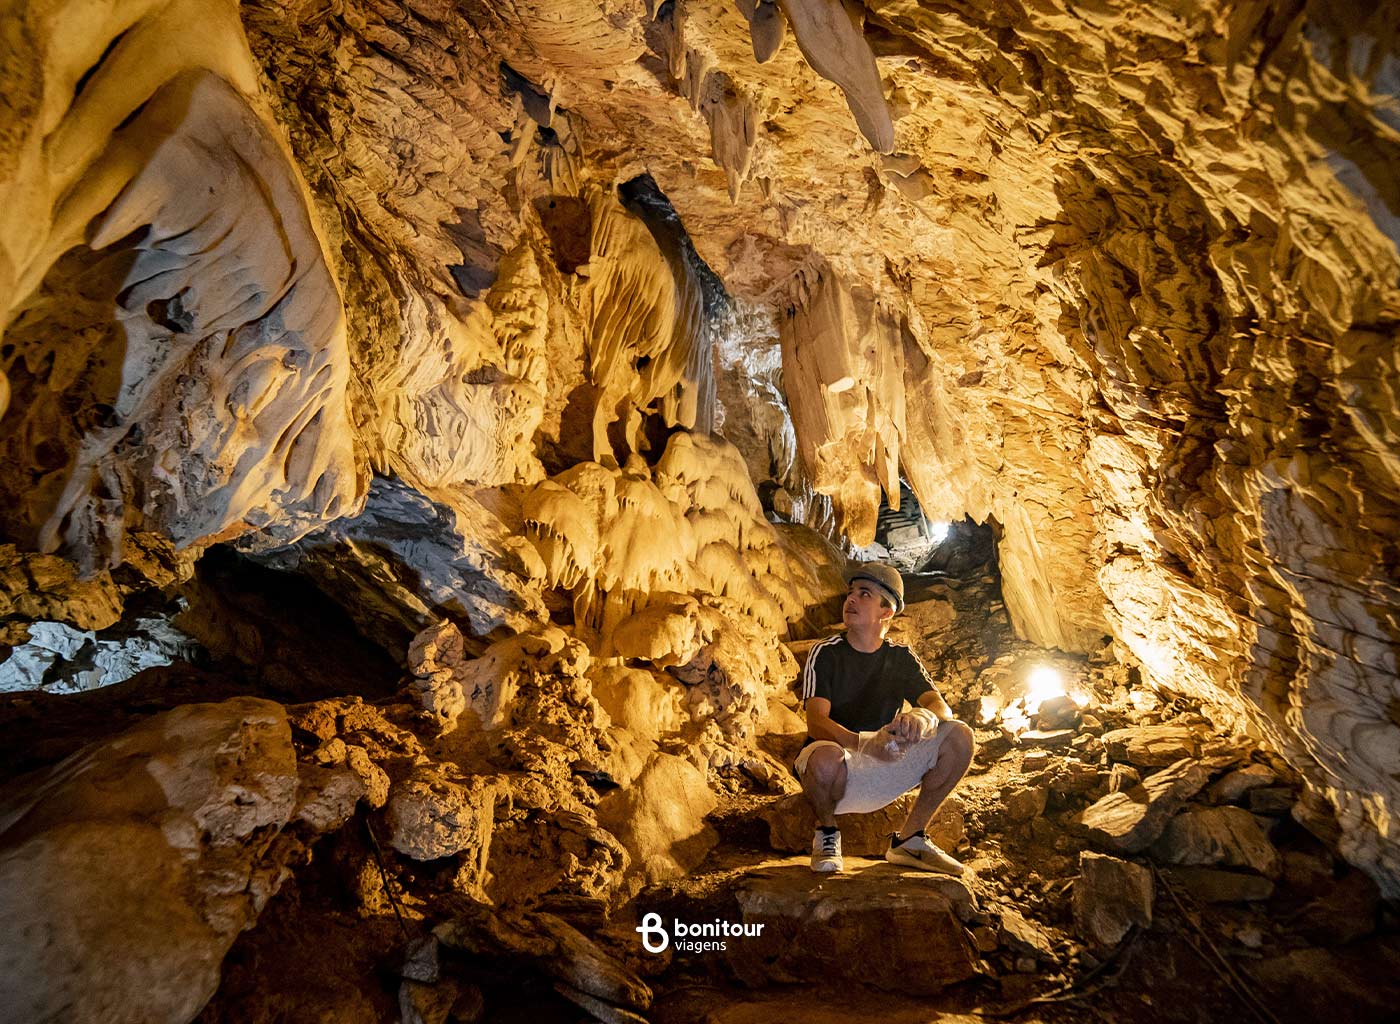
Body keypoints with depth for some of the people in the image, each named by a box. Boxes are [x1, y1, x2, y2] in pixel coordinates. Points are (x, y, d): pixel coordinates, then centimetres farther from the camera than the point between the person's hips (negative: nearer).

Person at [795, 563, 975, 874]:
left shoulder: (901, 658, 4)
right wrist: (863, 742, -42)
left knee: (959, 736, -15)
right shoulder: (825, 654, -7)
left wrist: (923, 717, -37)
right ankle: (827, 832, -5)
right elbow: (816, 721, -21)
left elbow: (941, 707, -10)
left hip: (884, 768, 4)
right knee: (826, 757, -40)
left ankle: (908, 839, -2)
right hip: (838, 763, -4)